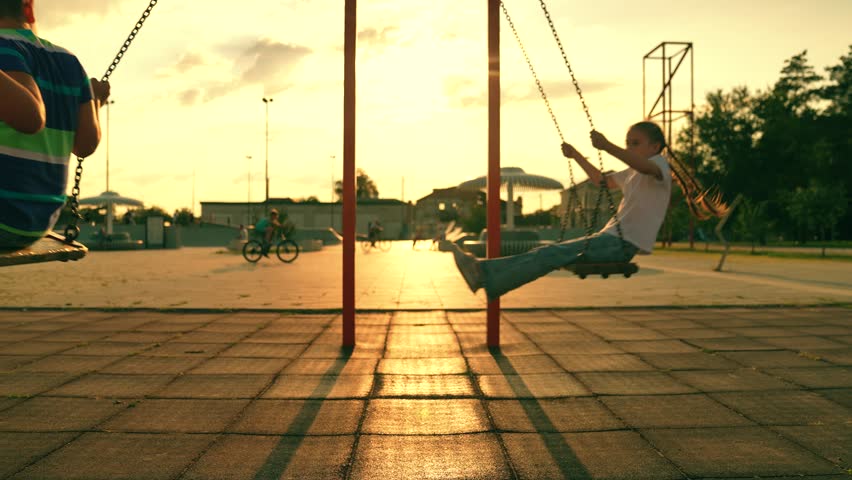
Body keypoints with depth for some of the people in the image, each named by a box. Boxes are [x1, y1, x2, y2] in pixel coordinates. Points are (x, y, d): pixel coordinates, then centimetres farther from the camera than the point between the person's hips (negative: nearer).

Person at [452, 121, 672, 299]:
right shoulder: (632, 174, 25)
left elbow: (646, 167, -31)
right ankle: (484, 271, -11)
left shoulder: (659, 164, -4)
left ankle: (486, 275, -30)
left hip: (624, 243, -9)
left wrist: (608, 146, -42)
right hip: (612, 237, 9)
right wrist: (576, 155, 33)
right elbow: (603, 180, 42)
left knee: (552, 255, -22)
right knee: (551, 252, -4)